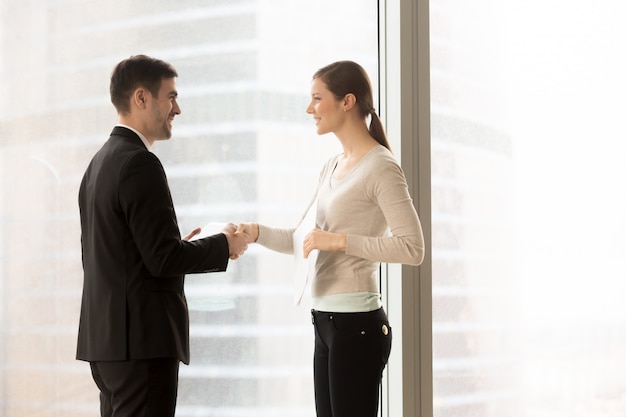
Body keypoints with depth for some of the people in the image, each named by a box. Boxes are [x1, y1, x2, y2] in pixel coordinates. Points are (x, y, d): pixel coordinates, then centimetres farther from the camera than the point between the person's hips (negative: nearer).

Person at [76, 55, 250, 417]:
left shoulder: (100, 162, 14)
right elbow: (163, 259, -19)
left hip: (105, 334, 10)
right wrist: (224, 245, -4)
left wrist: (178, 248, 16)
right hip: (142, 337, -9)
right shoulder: (140, 164, -14)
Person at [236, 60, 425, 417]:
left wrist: (341, 241, -20)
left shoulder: (381, 167, -11)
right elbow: (306, 238, 21)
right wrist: (256, 232, 7)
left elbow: (413, 248, -18)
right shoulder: (333, 167, 15)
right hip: (326, 320, 9)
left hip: (356, 323, -9)